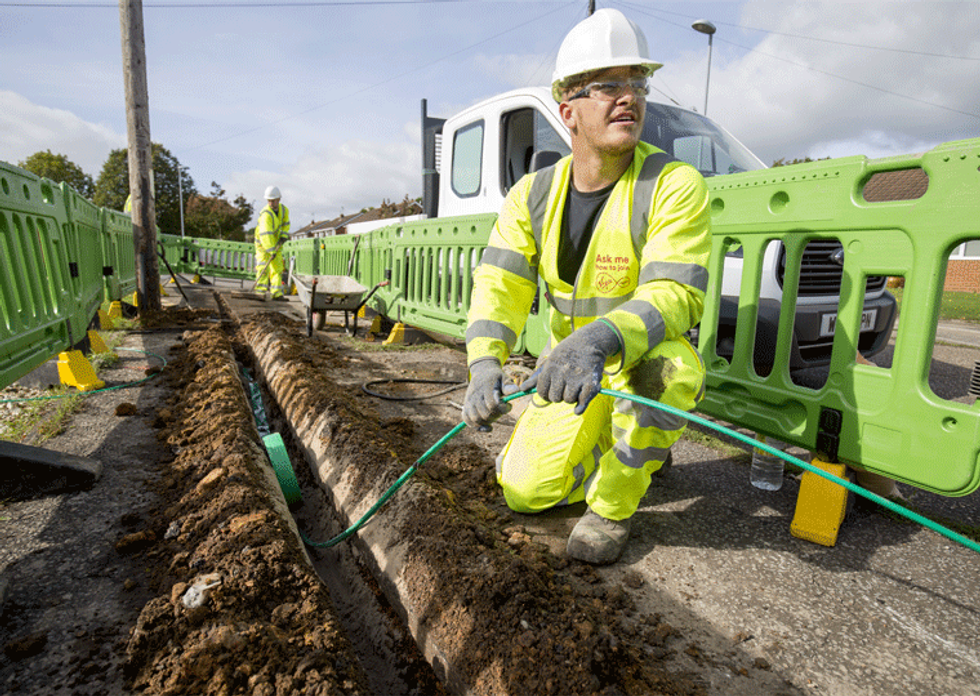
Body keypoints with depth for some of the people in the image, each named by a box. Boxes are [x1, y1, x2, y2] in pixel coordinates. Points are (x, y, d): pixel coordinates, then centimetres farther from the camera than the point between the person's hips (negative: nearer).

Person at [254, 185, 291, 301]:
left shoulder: (284, 210, -4)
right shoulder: (266, 214, -27)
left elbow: (285, 224, 13)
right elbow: (265, 234, -34)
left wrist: (283, 236, -5)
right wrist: (271, 251, -39)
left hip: (276, 243, 6)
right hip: (263, 243, -6)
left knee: (278, 268, 1)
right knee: (263, 268, -13)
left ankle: (277, 294, 1)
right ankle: (260, 292, -13)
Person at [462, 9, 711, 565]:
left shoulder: (676, 185, -17)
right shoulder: (533, 195, -4)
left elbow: (674, 296, -28)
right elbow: (499, 285, -12)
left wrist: (601, 340, -48)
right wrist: (486, 365, -30)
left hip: (649, 358, -3)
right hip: (570, 365, 4)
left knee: (665, 364, -40)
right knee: (525, 491, -4)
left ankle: (614, 505, -12)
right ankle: (623, 447, 25)